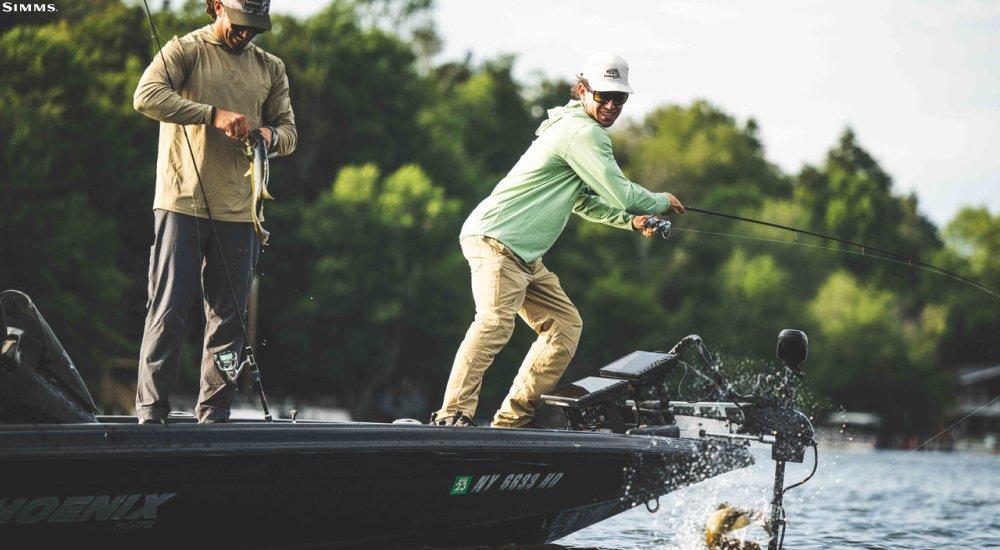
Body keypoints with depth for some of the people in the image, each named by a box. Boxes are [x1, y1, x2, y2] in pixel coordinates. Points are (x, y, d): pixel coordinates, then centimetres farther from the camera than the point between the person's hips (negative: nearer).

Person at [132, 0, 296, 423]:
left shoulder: (271, 68, 16)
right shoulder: (186, 51, 1)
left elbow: (289, 132, 16)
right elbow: (147, 95, -16)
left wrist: (269, 135, -9)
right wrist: (213, 114, -24)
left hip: (238, 212, 4)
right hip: (182, 202, -4)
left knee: (229, 317, 4)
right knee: (168, 311, -5)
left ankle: (214, 412, 9)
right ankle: (150, 407, -1)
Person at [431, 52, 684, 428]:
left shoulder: (577, 130, 22)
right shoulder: (583, 132, -13)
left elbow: (582, 202, 33)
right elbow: (621, 194, -15)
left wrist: (631, 220, 21)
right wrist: (663, 202, 5)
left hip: (524, 255, 11)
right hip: (496, 241, -11)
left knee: (565, 325, 11)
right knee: (496, 321, -28)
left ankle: (513, 419, 10)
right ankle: (454, 413, -34)